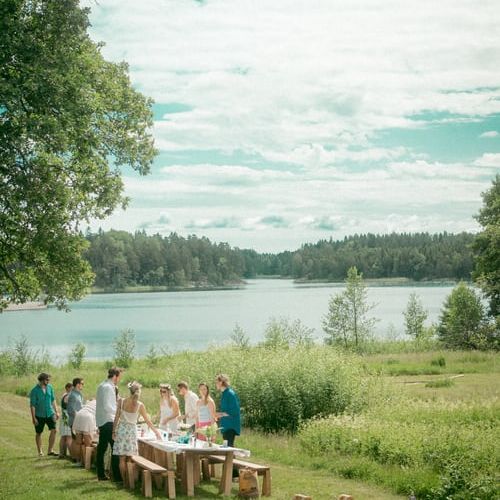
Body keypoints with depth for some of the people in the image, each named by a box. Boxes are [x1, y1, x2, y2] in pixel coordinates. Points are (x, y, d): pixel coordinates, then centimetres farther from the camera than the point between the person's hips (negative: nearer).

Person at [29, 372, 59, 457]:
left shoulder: (50, 387, 1)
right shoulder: (35, 390, -14)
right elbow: (32, 405, -12)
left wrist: (56, 412, 10)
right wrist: (33, 418, -15)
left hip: (50, 413, 4)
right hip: (39, 415, -4)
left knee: (53, 430, -9)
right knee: (38, 433, 8)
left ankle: (50, 450, -2)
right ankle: (40, 452, 21)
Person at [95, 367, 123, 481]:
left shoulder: (102, 386, 15)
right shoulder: (108, 387, -16)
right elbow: (107, 406, -22)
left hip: (101, 421, 10)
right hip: (108, 421, -10)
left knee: (102, 447, 12)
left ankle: (101, 474, 16)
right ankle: (116, 475, -10)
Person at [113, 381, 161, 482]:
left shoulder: (122, 401, -4)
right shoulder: (140, 405, -6)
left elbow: (117, 418, -2)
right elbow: (147, 421, 1)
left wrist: (114, 431, 8)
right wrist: (156, 432, 12)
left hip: (121, 429, 1)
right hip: (132, 430, -1)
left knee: (122, 458, 5)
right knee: (130, 458, 6)